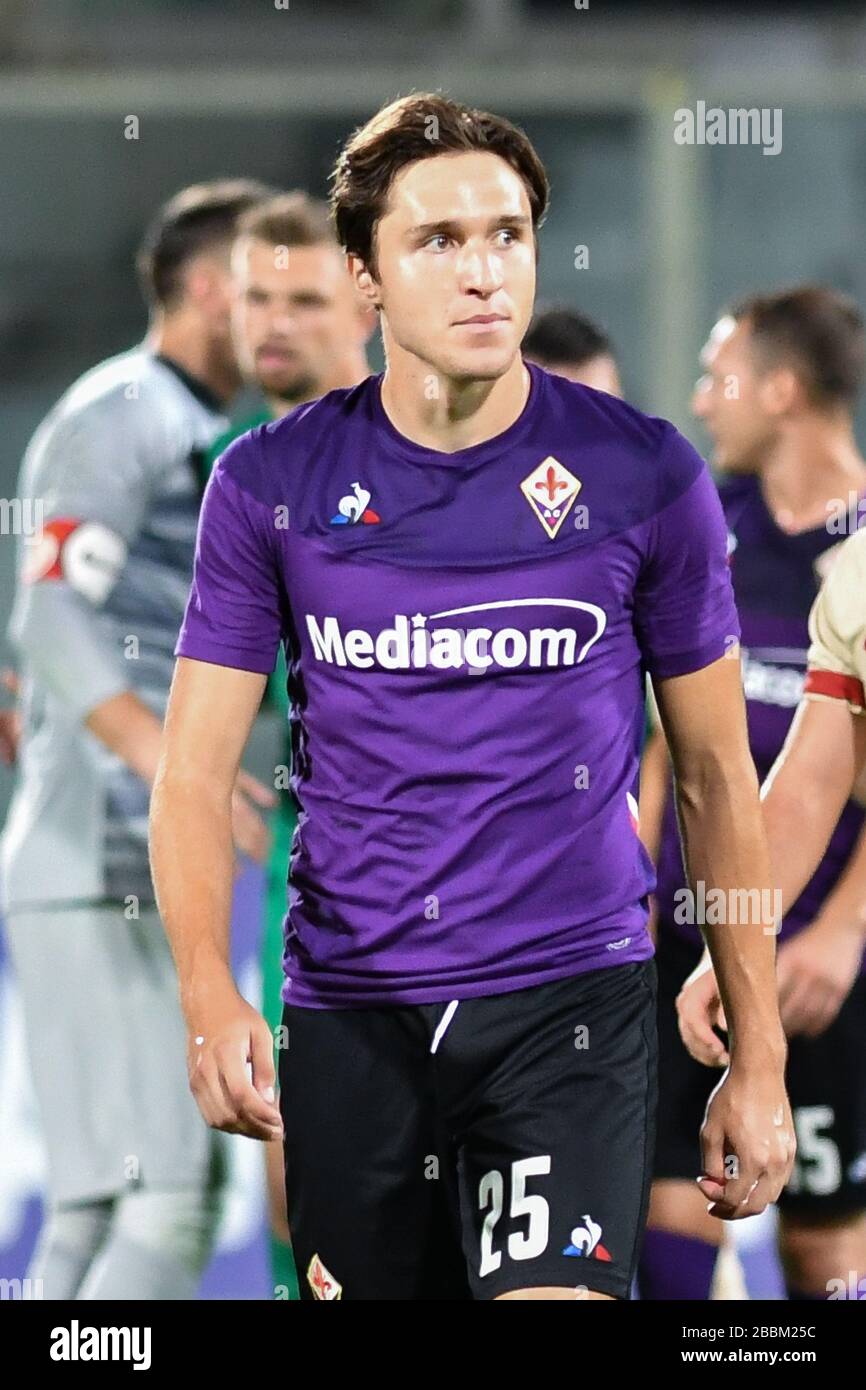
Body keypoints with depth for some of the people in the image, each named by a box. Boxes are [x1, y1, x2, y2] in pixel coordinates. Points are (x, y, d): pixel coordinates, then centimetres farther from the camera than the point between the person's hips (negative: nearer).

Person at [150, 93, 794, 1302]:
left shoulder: (645, 476, 0)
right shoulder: (271, 485, 1)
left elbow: (717, 776, 7)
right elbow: (195, 771, 1)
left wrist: (760, 1061, 6)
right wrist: (209, 995, -17)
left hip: (569, 1000, -2)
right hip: (348, 1011, 2)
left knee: (555, 1297, -22)